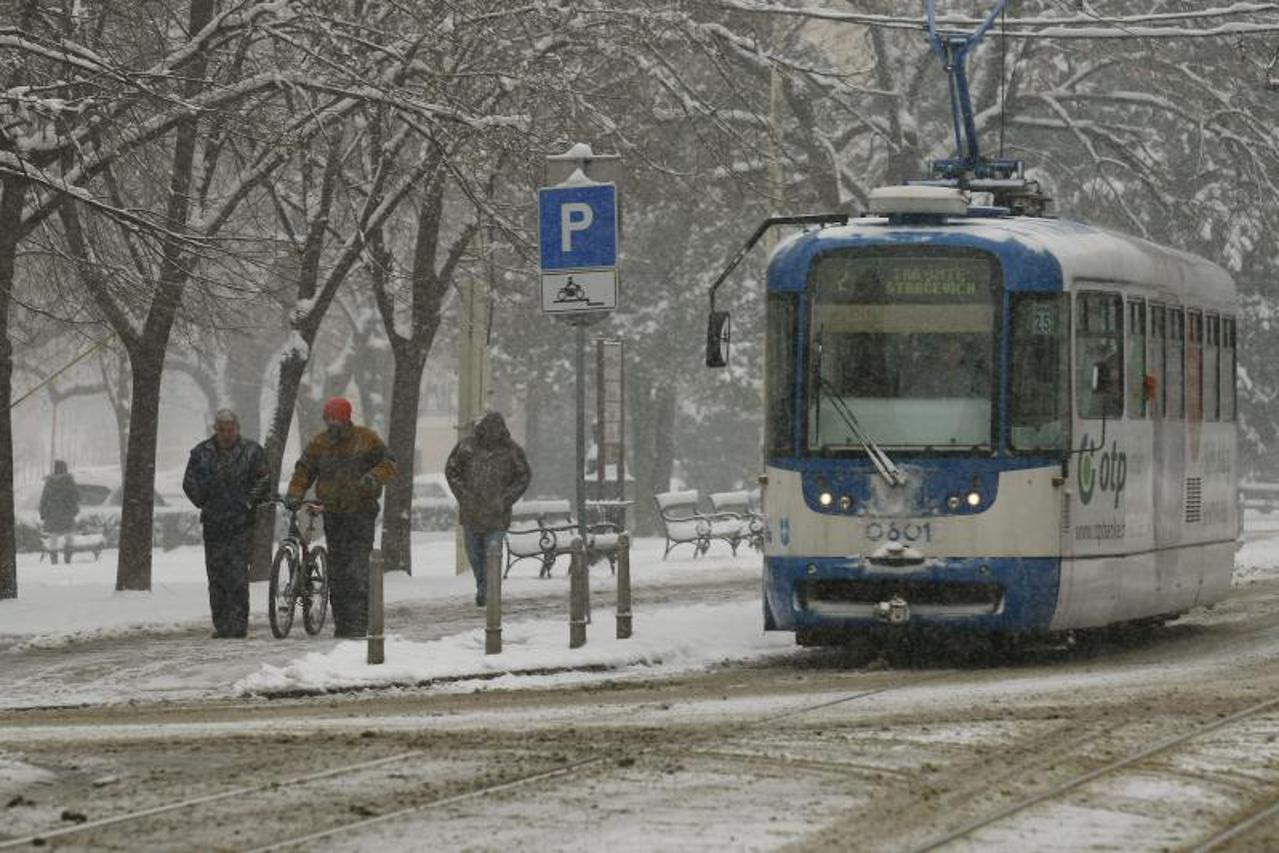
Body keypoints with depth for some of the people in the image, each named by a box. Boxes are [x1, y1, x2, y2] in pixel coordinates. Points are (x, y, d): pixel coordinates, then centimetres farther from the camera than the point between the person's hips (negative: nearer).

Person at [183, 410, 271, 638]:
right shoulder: (201, 452, 7)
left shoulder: (251, 451, 2)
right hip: (213, 524, 3)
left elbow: (264, 481, 3)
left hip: (241, 524, -3)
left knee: (237, 575, -11)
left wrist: (249, 503, -4)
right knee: (216, 575, 2)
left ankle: (238, 623, -11)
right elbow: (189, 482, 12)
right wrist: (204, 502, 4)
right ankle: (221, 625, 7)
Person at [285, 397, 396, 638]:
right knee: (337, 570, 5)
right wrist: (294, 494, -5)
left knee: (358, 570, -12)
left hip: (361, 512, -4)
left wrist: (374, 477, -18)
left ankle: (359, 622, -12)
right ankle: (341, 620, 10)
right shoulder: (319, 444, 9)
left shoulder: (367, 439, 0)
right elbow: (303, 471, 12)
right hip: (332, 514, 4)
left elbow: (388, 464, 2)